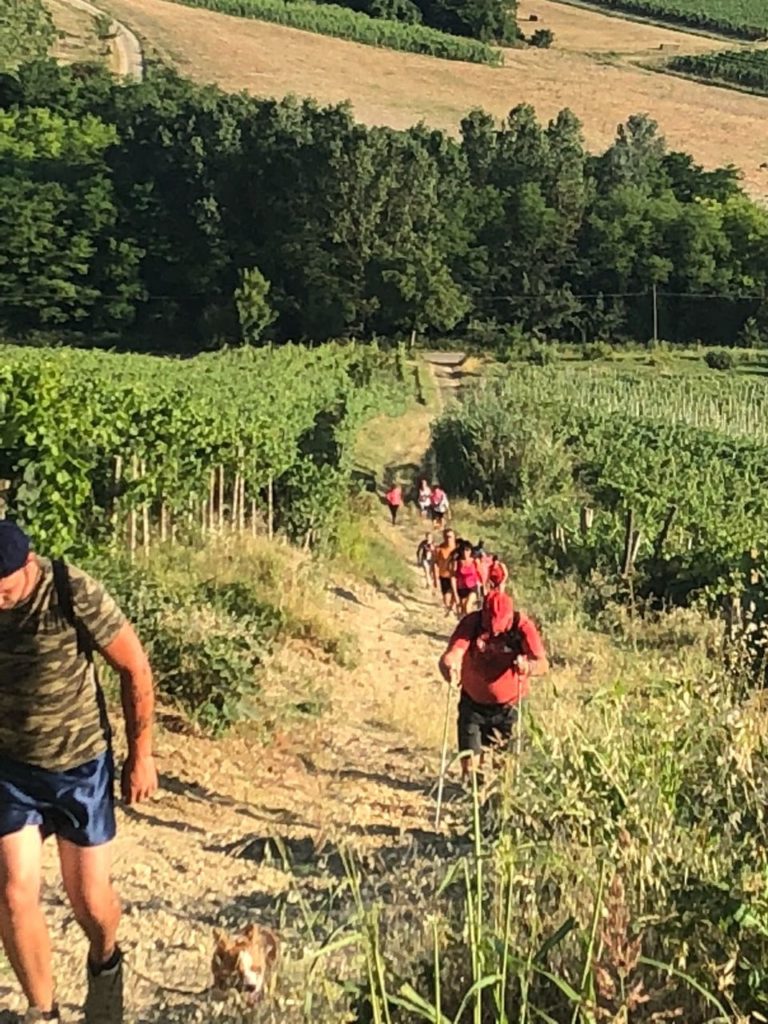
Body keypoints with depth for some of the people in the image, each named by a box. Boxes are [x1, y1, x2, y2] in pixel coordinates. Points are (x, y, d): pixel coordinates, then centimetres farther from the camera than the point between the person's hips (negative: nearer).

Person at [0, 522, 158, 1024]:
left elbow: (135, 668, -12)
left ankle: (104, 963, 42)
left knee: (89, 897, 8)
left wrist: (141, 755, -6)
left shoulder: (75, 594, -24)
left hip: (81, 764, -2)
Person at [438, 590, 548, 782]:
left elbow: (543, 663, -28)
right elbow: (451, 654, -31)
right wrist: (449, 667, -55)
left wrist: (528, 666, -51)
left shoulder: (522, 625, -20)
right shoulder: (471, 623, -19)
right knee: (470, 760, 5)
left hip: (509, 705, 0)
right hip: (473, 703, 0)